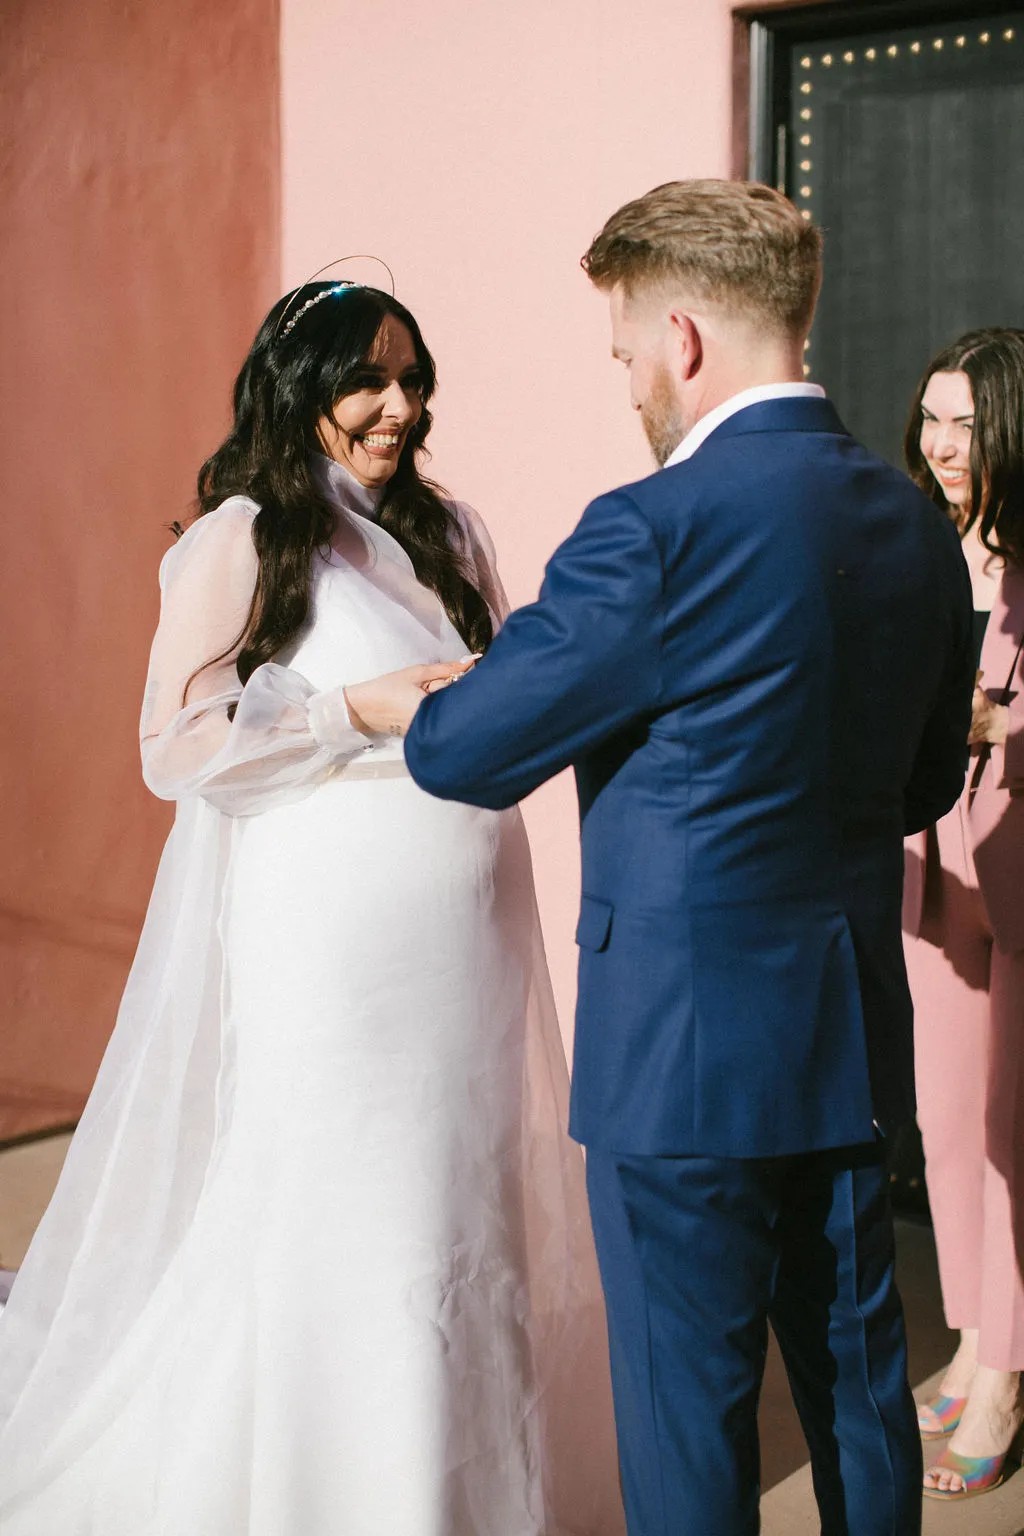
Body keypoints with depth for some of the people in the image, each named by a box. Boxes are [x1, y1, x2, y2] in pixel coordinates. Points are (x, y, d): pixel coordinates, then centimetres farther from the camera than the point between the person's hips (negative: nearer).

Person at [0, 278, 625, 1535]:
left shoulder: (447, 533, 12)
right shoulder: (243, 540, -6)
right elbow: (177, 747, -9)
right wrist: (363, 714, -16)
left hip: (468, 937, 6)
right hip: (330, 945, -6)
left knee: (470, 1192, 12)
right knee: (333, 1217, 3)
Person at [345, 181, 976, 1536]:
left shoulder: (658, 528, -20)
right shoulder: (919, 526, 4)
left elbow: (476, 749, -13)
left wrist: (379, 702, 7)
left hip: (687, 1040, -7)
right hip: (850, 1029, 7)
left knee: (688, 1396, 9)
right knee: (856, 1366, 21)